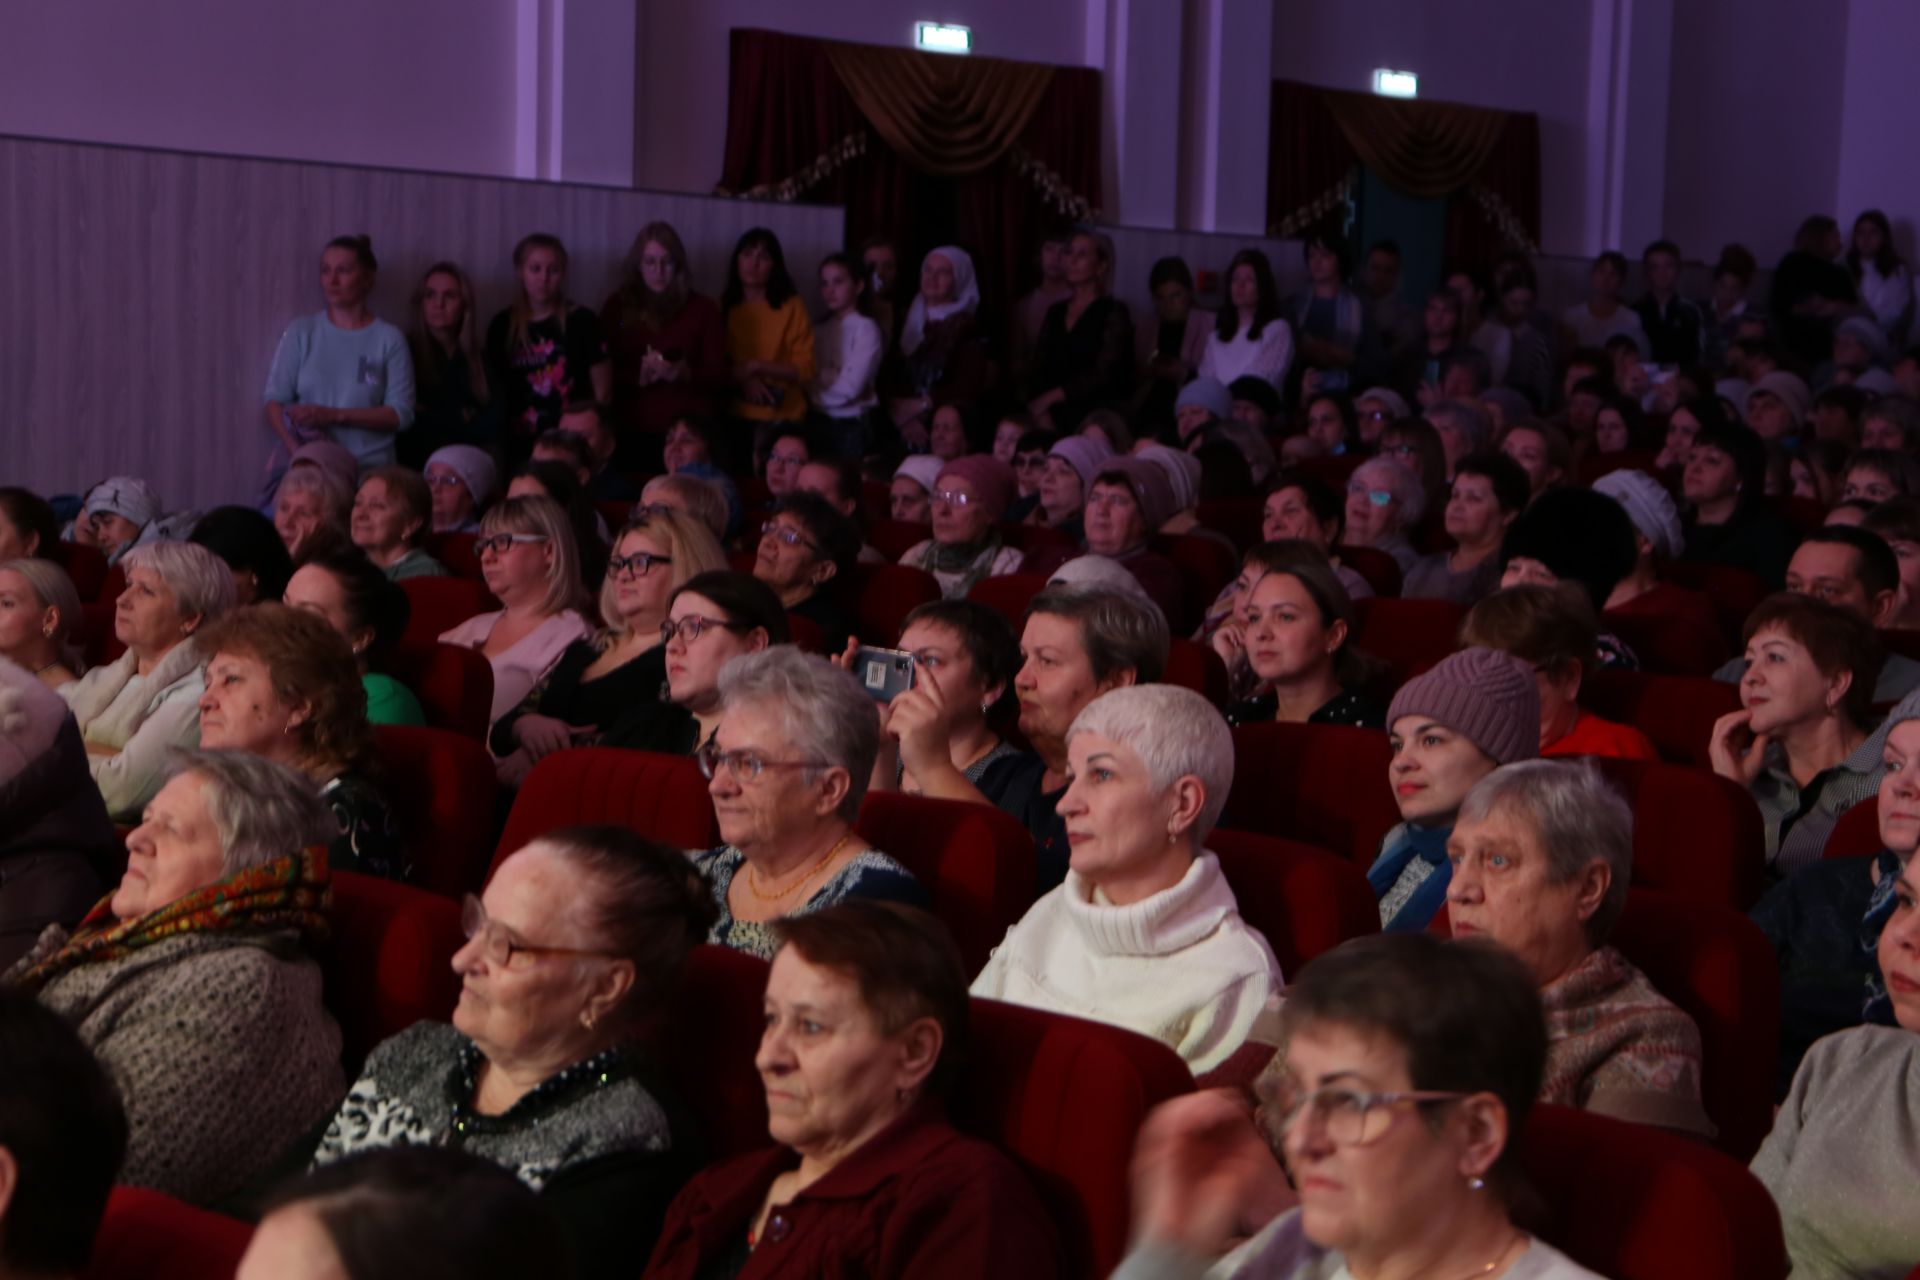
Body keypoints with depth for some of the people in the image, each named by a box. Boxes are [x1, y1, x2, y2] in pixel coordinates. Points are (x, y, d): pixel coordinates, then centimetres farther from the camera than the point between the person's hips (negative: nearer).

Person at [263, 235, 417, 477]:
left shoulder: (390, 339, 4)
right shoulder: (300, 332, 9)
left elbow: (401, 414, -1)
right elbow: (274, 399, 3)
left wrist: (334, 415, -12)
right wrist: (295, 450, -14)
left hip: (370, 466, -1)